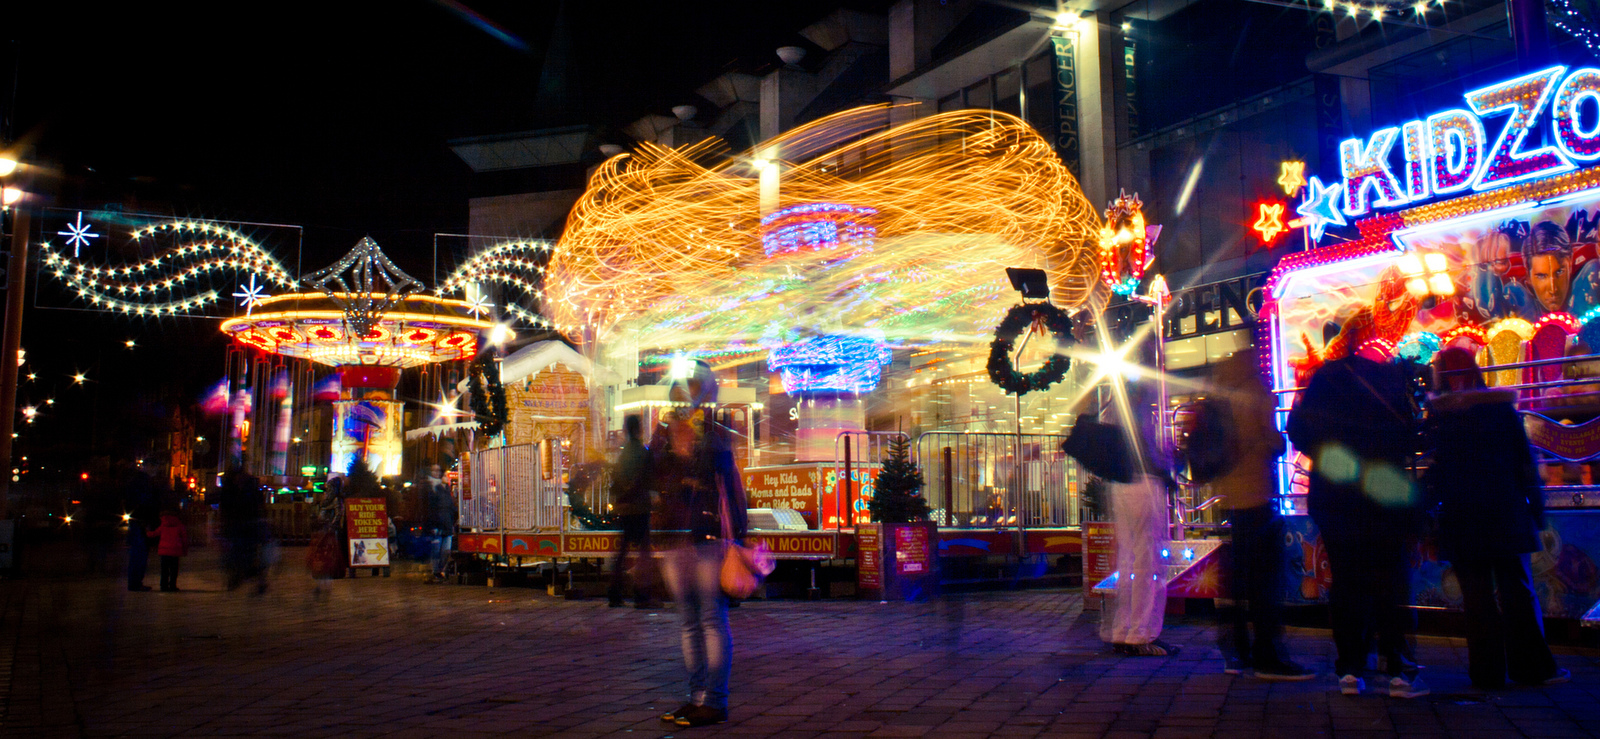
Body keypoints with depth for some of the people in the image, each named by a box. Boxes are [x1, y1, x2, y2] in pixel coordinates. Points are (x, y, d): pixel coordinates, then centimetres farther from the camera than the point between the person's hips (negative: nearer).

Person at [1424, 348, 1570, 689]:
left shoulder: (1434, 418, -3)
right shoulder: (1502, 408, 1)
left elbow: (1430, 473, -1)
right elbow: (1525, 463, 4)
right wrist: (1536, 509, 11)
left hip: (1461, 520, -1)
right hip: (1506, 516, 1)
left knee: (1477, 596, 1)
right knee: (1518, 590, 9)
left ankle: (1487, 670, 2)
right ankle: (1531, 665, 13)